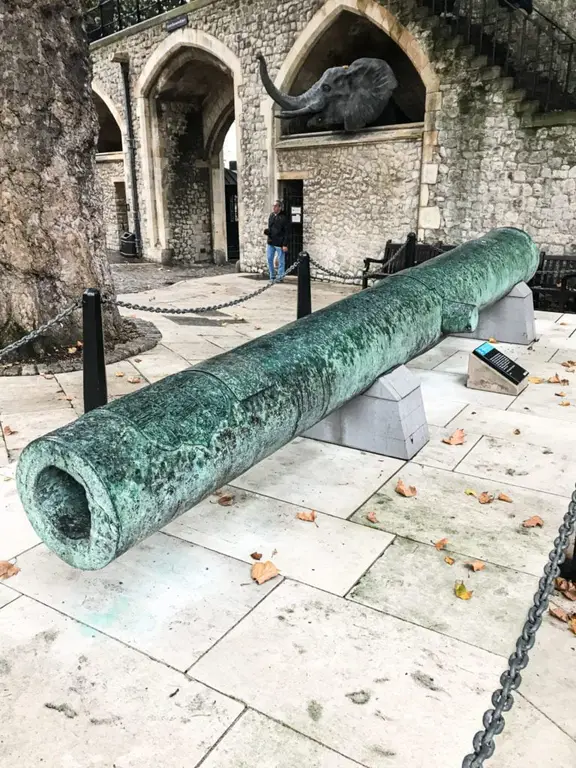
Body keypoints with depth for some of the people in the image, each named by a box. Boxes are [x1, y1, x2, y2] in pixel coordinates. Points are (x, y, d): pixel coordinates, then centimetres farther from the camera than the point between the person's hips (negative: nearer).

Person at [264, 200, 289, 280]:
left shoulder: (283, 217, -10)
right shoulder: (271, 215, 10)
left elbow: (286, 232, -12)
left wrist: (285, 244, -16)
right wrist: (267, 231, 1)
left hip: (279, 243, -7)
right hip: (271, 242, 7)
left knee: (281, 261, 2)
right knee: (269, 259, 9)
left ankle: (280, 277, 11)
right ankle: (272, 277, 20)